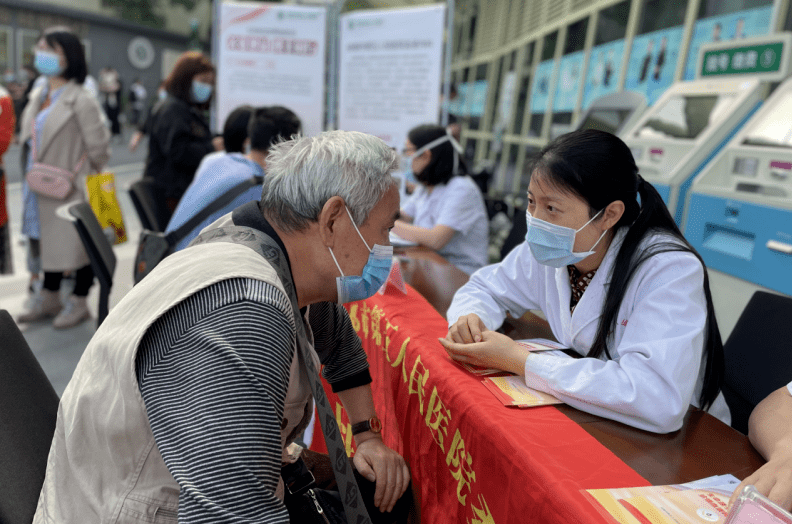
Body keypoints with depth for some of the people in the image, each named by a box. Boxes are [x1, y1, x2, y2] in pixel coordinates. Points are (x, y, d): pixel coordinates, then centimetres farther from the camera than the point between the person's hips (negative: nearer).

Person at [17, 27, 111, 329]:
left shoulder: (81, 101, -14)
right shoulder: (38, 98, 11)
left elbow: (99, 148, -15)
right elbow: (32, 140, 20)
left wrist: (79, 180, -7)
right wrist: (32, 176, 13)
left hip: (71, 191, -8)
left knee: (77, 245, 4)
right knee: (48, 241, 17)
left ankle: (79, 303, 20)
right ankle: (48, 300, 32)